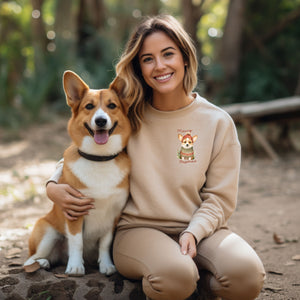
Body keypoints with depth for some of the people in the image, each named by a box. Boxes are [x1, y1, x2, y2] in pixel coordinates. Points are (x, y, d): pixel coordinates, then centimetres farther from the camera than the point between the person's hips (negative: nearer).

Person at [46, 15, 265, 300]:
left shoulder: (218, 122, 0)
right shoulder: (126, 116, 1)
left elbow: (219, 197, 3)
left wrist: (193, 232, -15)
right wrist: (53, 186, -4)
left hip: (199, 228, 2)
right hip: (138, 230, -1)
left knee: (246, 276, -30)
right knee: (173, 276, -35)